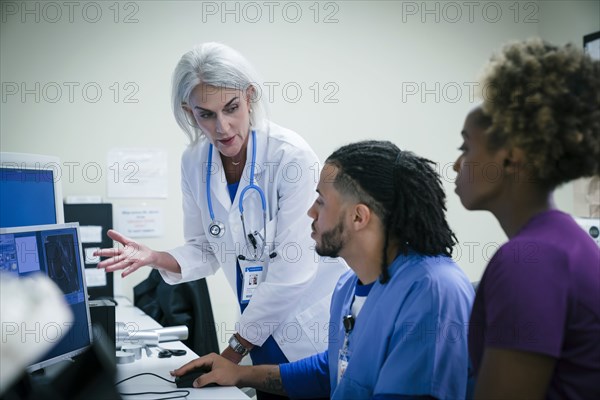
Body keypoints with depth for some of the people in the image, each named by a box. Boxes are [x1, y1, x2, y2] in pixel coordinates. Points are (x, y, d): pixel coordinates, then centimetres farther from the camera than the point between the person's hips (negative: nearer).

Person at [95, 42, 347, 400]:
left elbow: (291, 271, -21)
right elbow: (206, 249, 7)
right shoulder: (195, 162, -3)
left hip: (313, 328, -5)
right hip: (263, 328, 5)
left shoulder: (291, 156, -22)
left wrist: (235, 349, -13)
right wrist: (153, 257, -13)